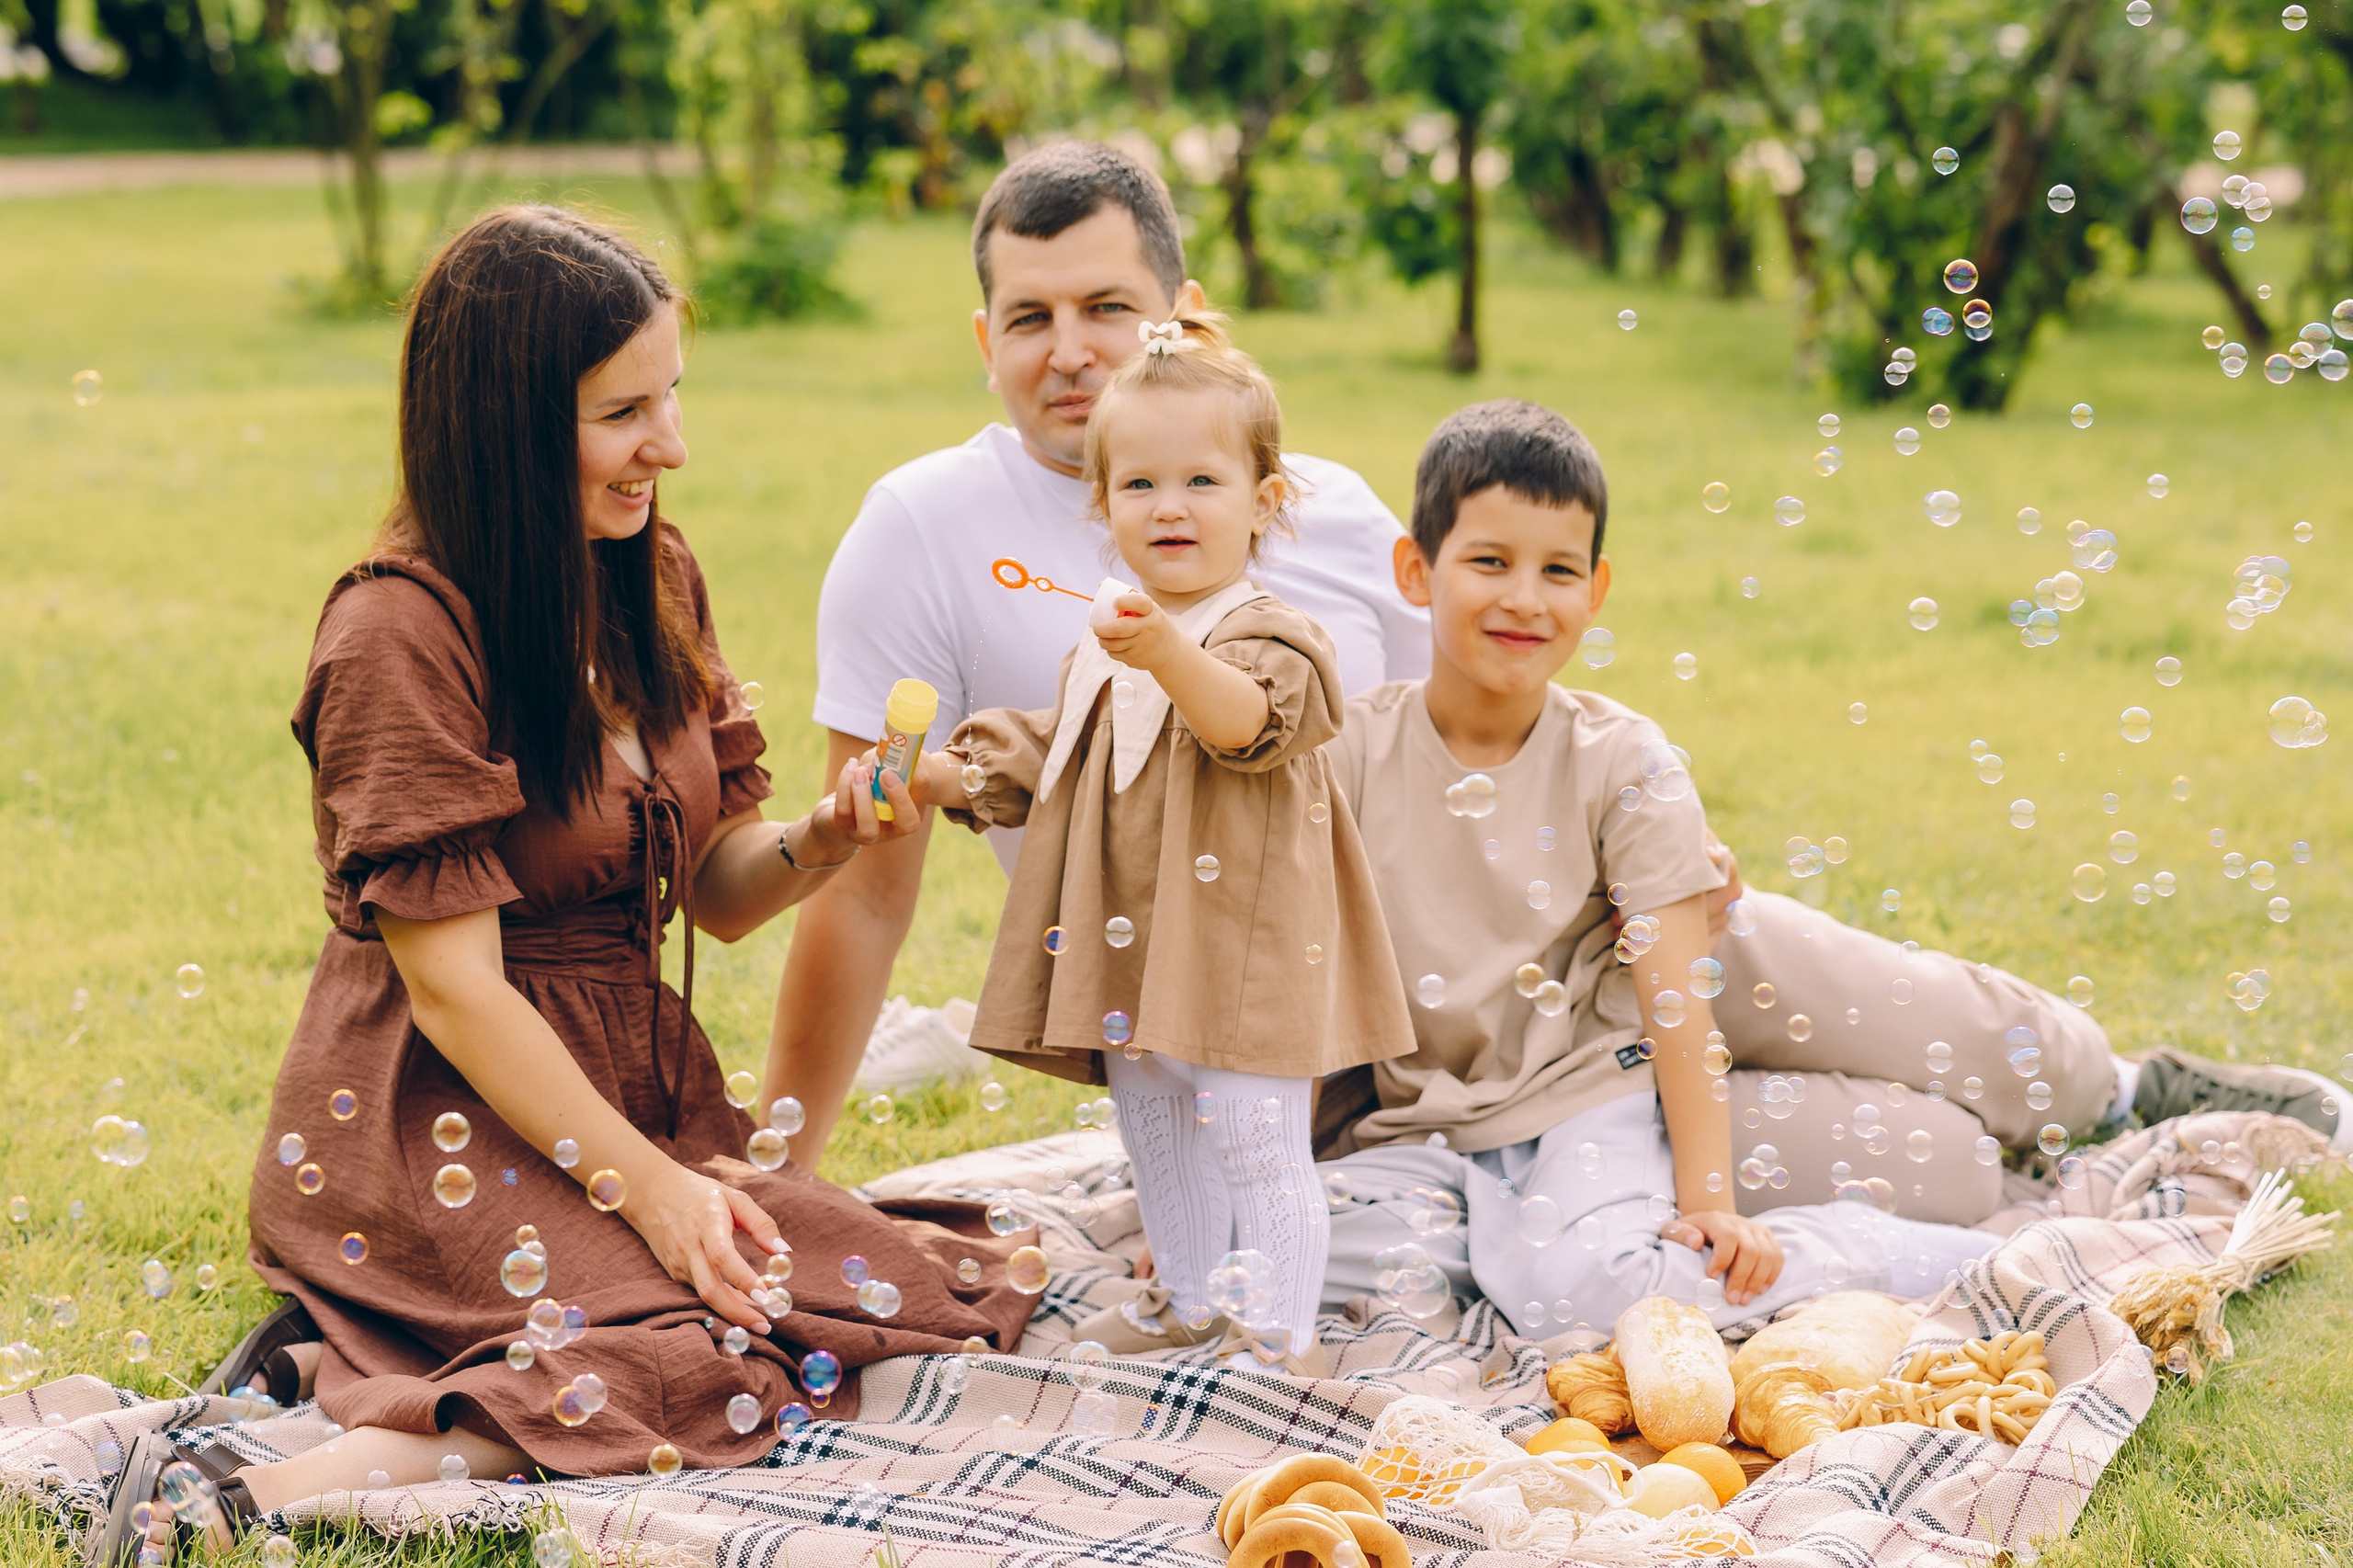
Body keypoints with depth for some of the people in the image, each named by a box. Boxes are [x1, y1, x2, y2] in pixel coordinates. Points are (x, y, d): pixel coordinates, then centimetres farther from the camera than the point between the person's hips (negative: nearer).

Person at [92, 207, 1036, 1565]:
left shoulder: (656, 577, 9)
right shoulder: (402, 633, -15)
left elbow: (713, 891, 12)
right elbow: (453, 984, -17)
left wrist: (825, 840, -9)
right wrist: (642, 1184, -20)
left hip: (641, 1090, 9)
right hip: (440, 1125, -9)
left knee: (952, 1286, -11)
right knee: (748, 1362, -29)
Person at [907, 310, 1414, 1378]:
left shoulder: (1268, 637, -14)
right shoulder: (1105, 649, 10)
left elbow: (1255, 719, -35)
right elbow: (1046, 756, 22)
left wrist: (1173, 659, -53)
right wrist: (955, 774, 6)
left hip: (1242, 943, -8)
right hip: (1131, 948, 8)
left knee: (1254, 1137, -7)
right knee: (1156, 1137, 20)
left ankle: (1283, 1330, 1)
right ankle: (1189, 1300, 35)